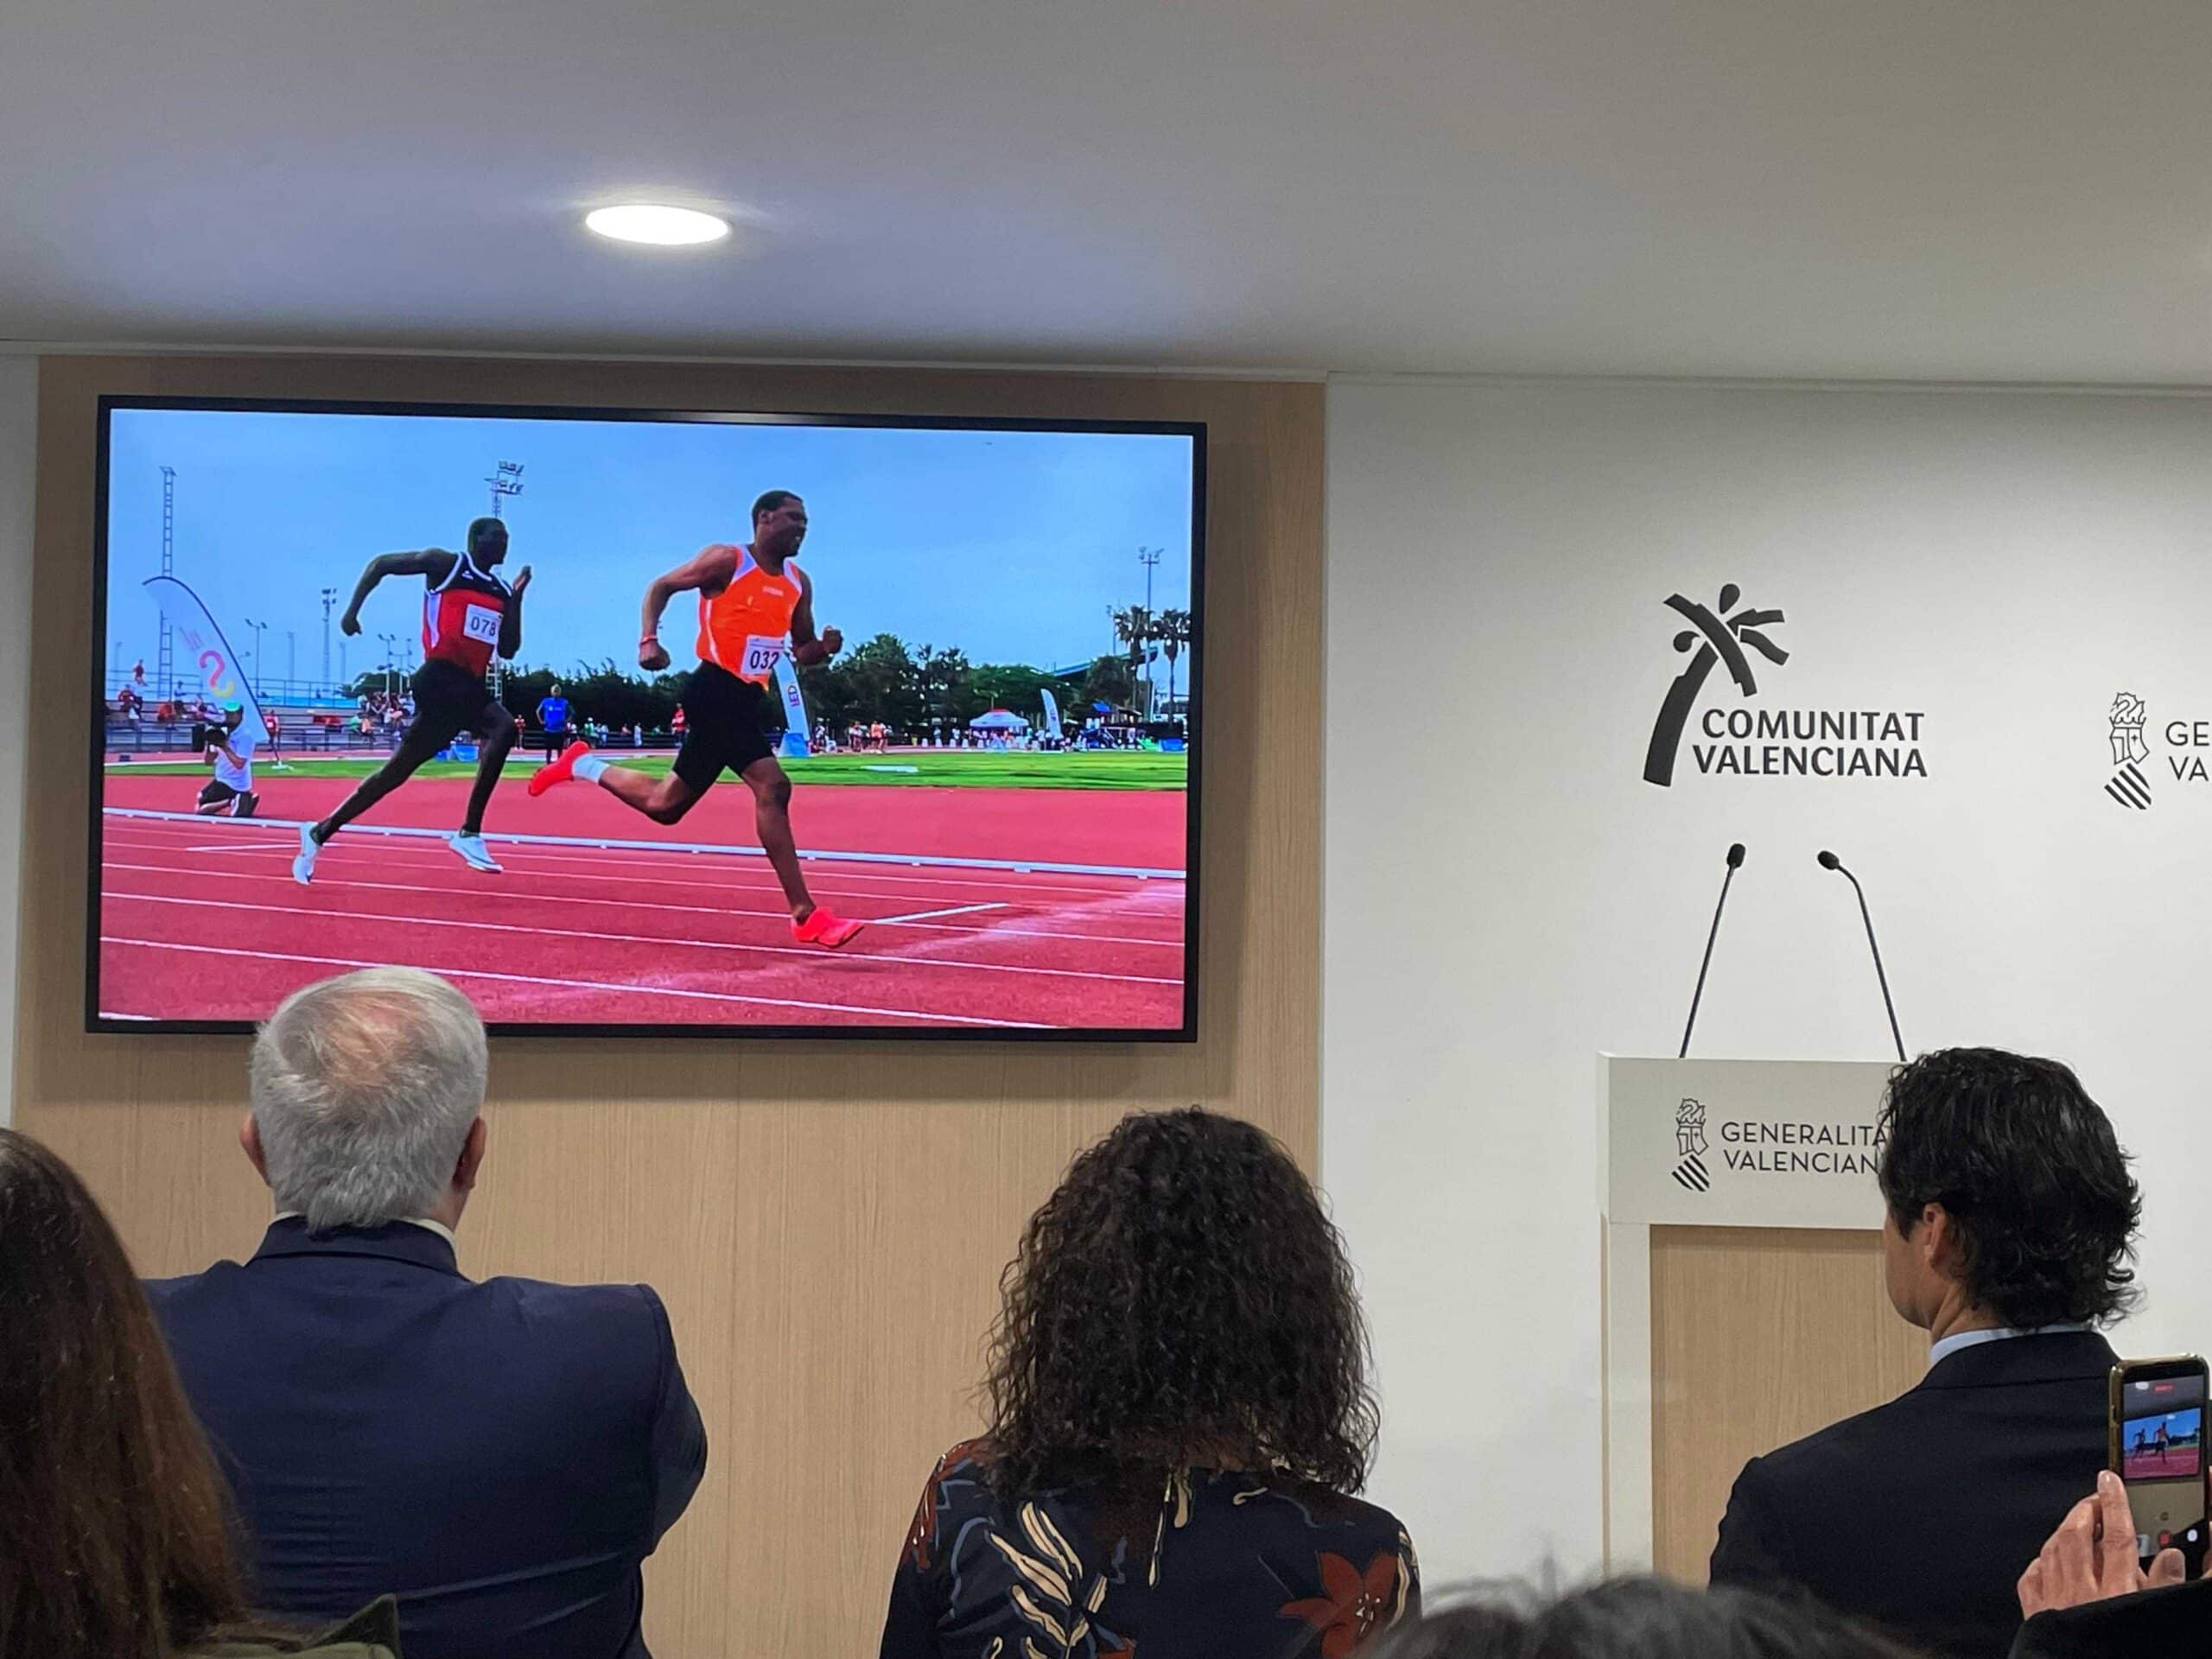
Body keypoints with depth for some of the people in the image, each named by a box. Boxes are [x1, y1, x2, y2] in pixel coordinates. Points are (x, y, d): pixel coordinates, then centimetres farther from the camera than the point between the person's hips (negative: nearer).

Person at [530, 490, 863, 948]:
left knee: (664, 804, 15)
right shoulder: (727, 561, -6)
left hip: (748, 701, 8)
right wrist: (650, 640, -16)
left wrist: (824, 648, -4)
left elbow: (801, 652, 19)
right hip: (716, 691, -8)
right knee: (772, 787, -21)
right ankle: (805, 915, -20)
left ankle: (583, 764, 38)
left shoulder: (799, 584, 13)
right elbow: (661, 587, -1)